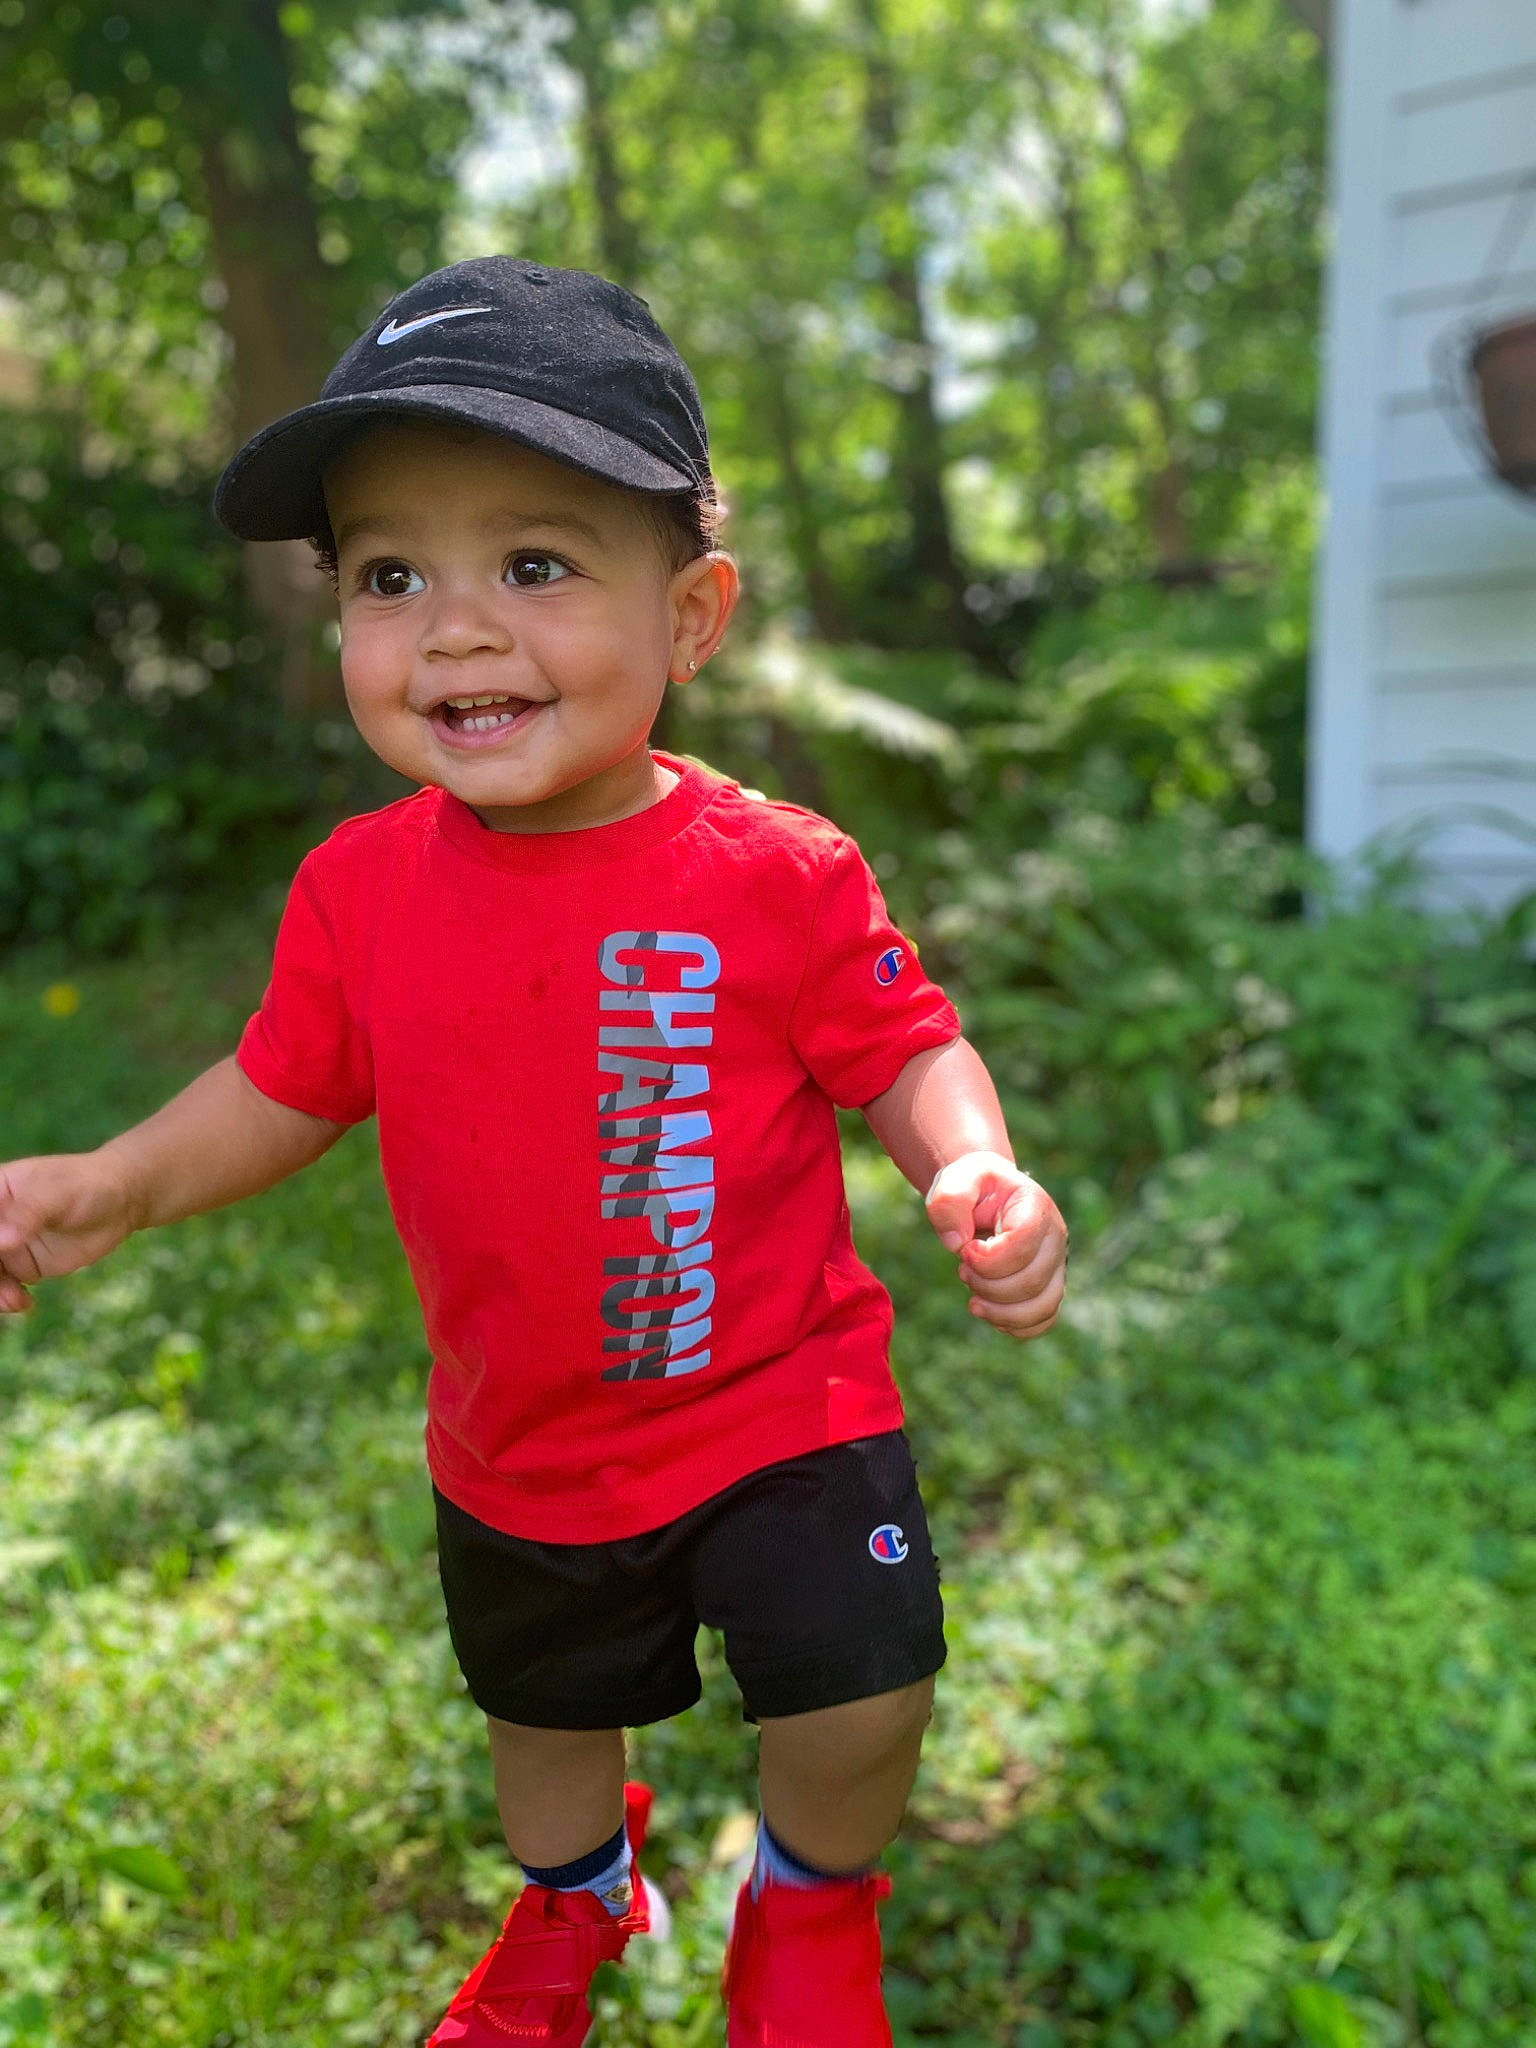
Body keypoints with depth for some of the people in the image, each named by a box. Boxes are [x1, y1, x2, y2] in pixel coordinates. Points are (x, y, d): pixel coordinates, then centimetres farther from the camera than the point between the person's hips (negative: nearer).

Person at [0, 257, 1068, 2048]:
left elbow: (907, 1049, -12)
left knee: (859, 1703, -2)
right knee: (545, 1709, 25)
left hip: (781, 1409, -3)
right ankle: (576, 1897, 62)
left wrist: (975, 1173, -31)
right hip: (520, 1445, 4)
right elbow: (287, 1089, 2)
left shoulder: (775, 873, -21)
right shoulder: (358, 886, -12)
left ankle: (809, 1903, 37)